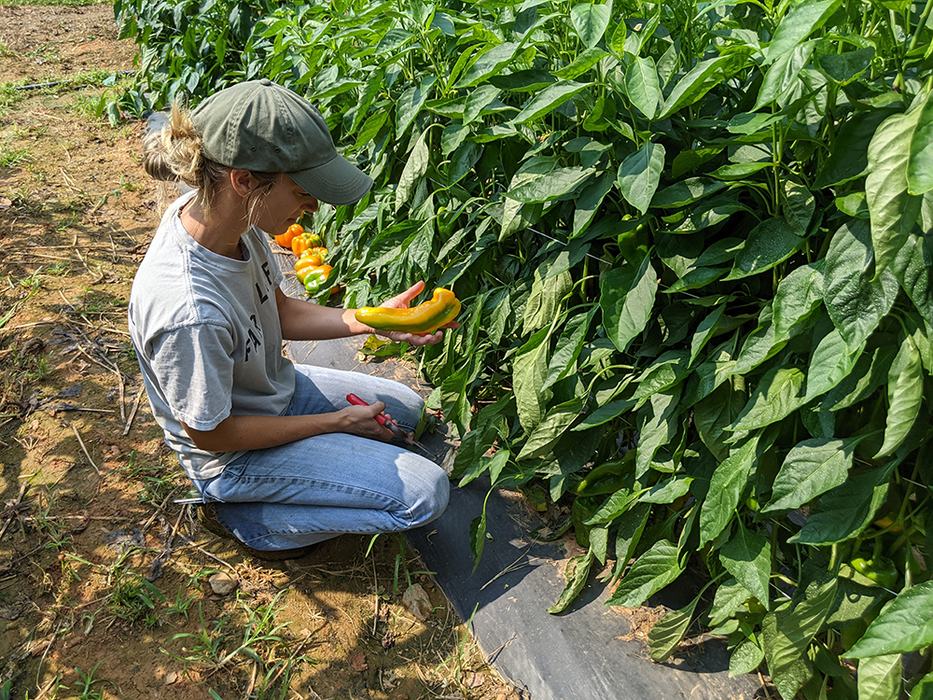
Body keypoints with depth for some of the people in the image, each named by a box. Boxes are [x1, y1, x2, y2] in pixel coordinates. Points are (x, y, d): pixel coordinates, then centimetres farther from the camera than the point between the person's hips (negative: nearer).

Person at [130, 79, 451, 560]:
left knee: (407, 409, 23)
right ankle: (252, 520, 2)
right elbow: (211, 433, -24)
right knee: (425, 493, -10)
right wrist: (337, 421, -14)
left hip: (274, 387, 8)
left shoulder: (224, 213, -16)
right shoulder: (189, 312, -40)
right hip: (232, 454, -8)